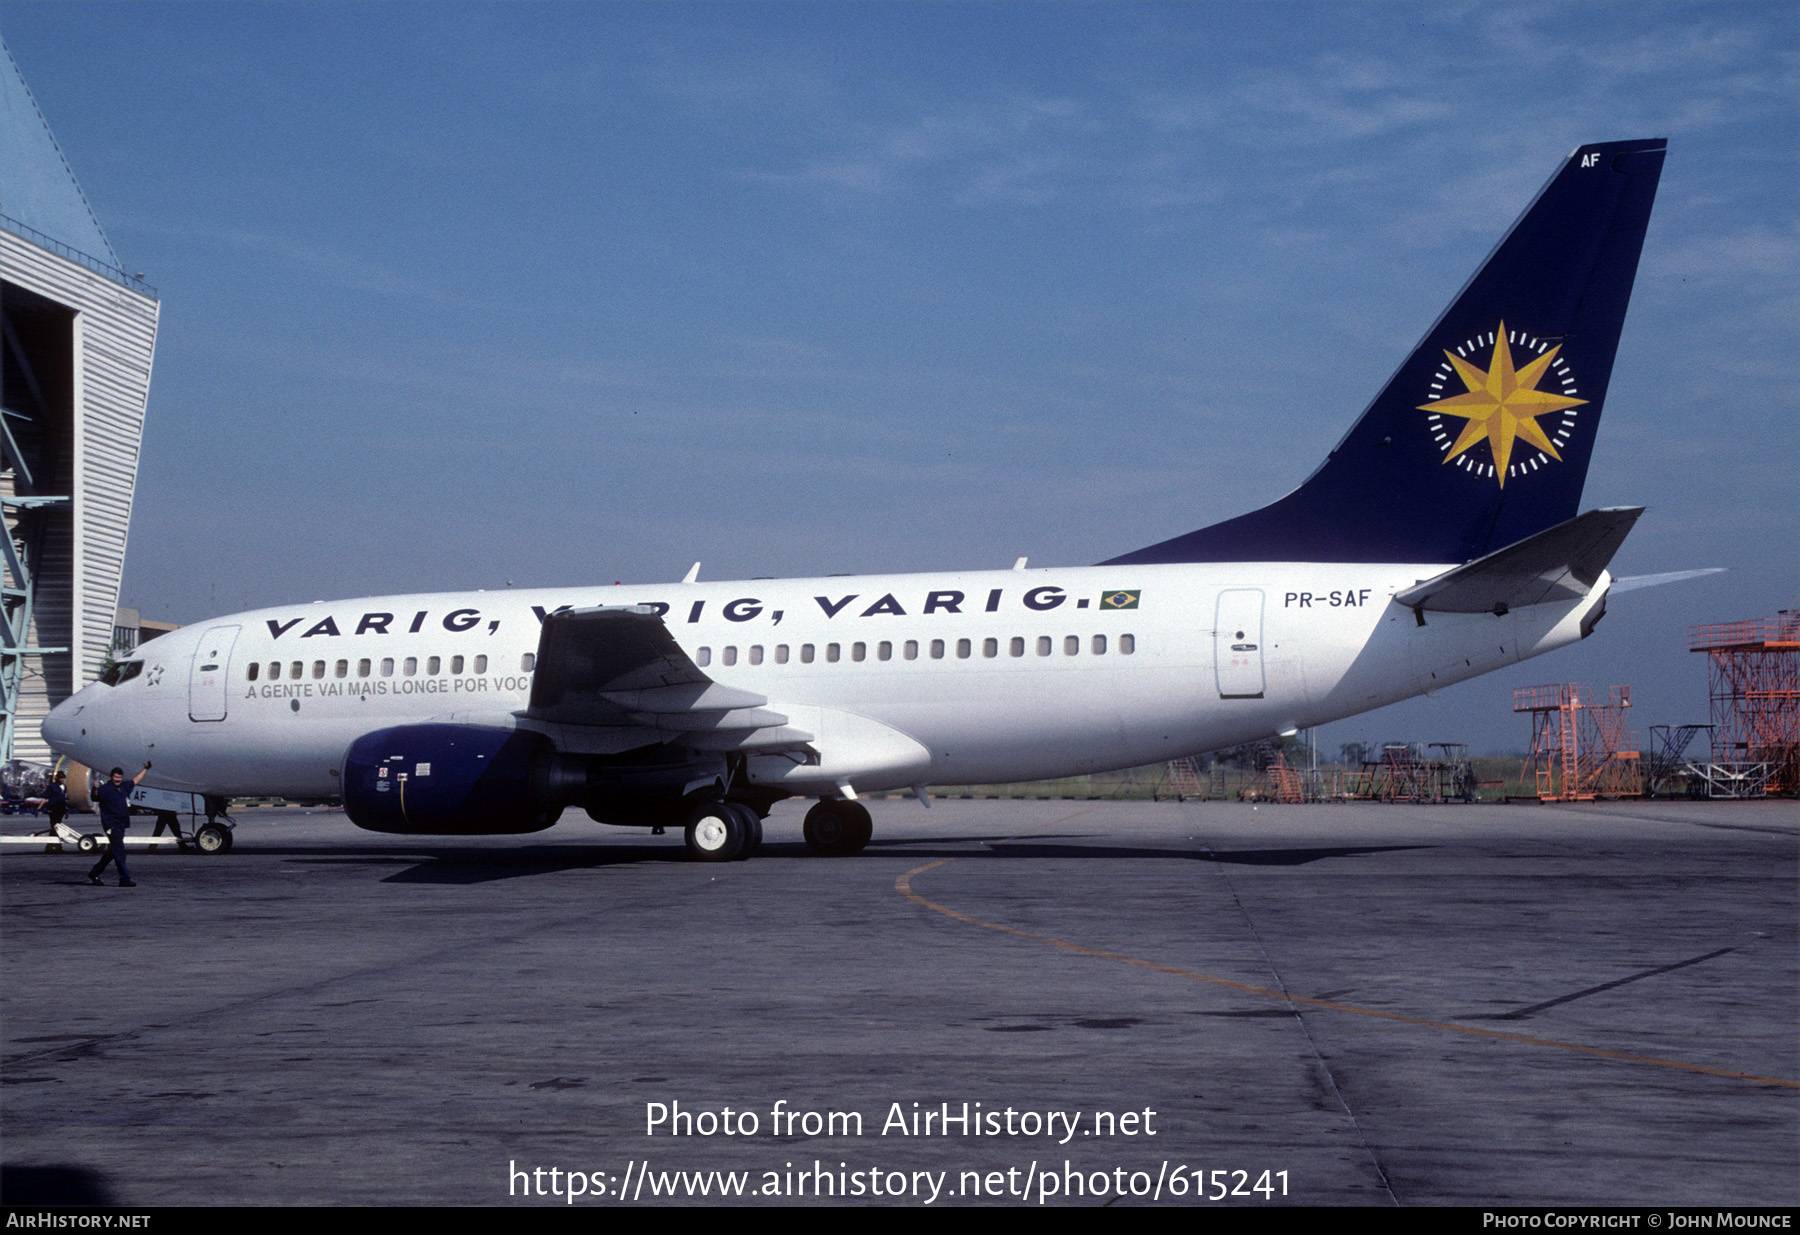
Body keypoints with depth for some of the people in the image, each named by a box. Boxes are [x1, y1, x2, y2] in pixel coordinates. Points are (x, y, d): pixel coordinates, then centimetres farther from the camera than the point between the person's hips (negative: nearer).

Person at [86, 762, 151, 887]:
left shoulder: (124, 787, 13)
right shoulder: (106, 789, -9)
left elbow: (135, 781, 30)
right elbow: (95, 798, -18)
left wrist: (145, 769, 41)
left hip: (121, 825, 8)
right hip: (111, 824, -8)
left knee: (112, 851, 14)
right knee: (119, 851, -12)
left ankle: (94, 873, 28)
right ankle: (125, 879, -12)